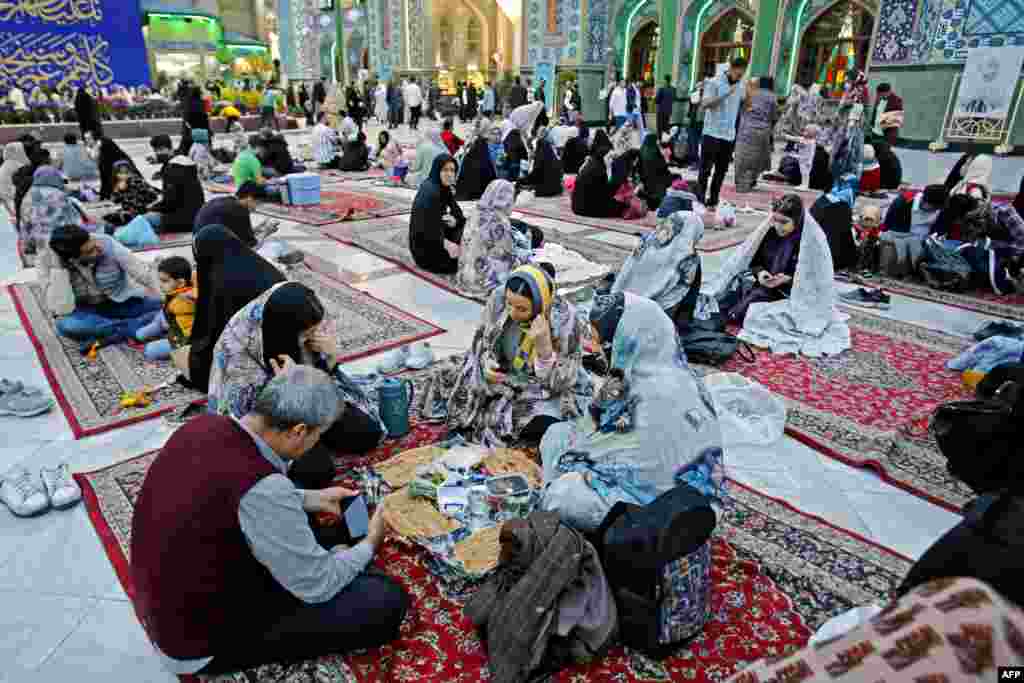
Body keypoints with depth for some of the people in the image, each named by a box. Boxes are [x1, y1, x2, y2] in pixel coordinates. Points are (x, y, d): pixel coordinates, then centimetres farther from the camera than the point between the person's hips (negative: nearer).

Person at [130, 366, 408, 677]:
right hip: (200, 645, -8)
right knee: (386, 601, -12)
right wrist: (371, 542, -2)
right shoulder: (261, 489, -35)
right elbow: (317, 586, -20)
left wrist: (311, 498, 12)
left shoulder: (202, 425, -11)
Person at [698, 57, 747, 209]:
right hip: (712, 133, -5)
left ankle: (713, 200, 15)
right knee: (706, 168, -2)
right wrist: (726, 94, -23)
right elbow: (704, 104, -17)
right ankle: (700, 199, 4)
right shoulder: (714, 83, -6)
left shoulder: (741, 86, 10)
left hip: (729, 135, 5)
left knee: (721, 171, 7)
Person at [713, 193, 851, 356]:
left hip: (797, 295, -5)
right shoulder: (769, 230, -7)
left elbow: (815, 278, -13)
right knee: (735, 313, -12)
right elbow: (753, 259, 4)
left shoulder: (813, 239, -18)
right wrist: (760, 272, -16)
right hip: (767, 287, 5)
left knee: (756, 317, -23)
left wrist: (787, 279, -25)